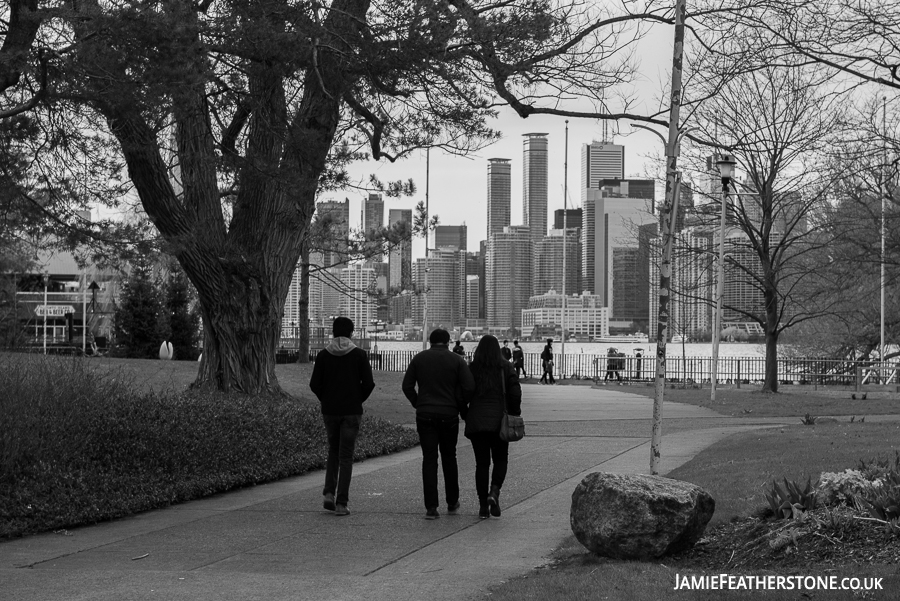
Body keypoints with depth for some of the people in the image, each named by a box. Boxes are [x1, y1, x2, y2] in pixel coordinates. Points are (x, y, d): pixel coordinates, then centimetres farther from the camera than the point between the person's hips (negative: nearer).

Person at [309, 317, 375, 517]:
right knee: (346, 457, 1)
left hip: (330, 410, 2)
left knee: (333, 451, 20)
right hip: (351, 411, -2)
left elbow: (315, 384, -4)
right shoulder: (359, 355, -6)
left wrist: (326, 400, 12)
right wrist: (358, 400, 9)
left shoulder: (323, 355, -1)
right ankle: (341, 503, -4)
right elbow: (368, 383, -8)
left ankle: (329, 494, 5)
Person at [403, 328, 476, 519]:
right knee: (449, 457, 15)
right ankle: (452, 503, 22)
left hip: (425, 416, 0)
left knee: (429, 459, 1)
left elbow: (407, 386, -1)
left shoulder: (419, 358, 4)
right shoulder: (456, 360, 0)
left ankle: (431, 507, -6)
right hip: (449, 416, 0)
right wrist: (461, 408, 4)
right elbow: (469, 387, -9)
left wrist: (418, 404, 8)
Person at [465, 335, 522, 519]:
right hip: (499, 421, -1)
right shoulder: (506, 368, -1)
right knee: (500, 460, 13)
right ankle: (494, 492, -12)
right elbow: (515, 392, -8)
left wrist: (465, 415, 11)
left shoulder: (471, 369, 1)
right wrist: (514, 413, 4)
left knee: (482, 462, 6)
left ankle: (483, 506, 3)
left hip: (476, 421, 1)